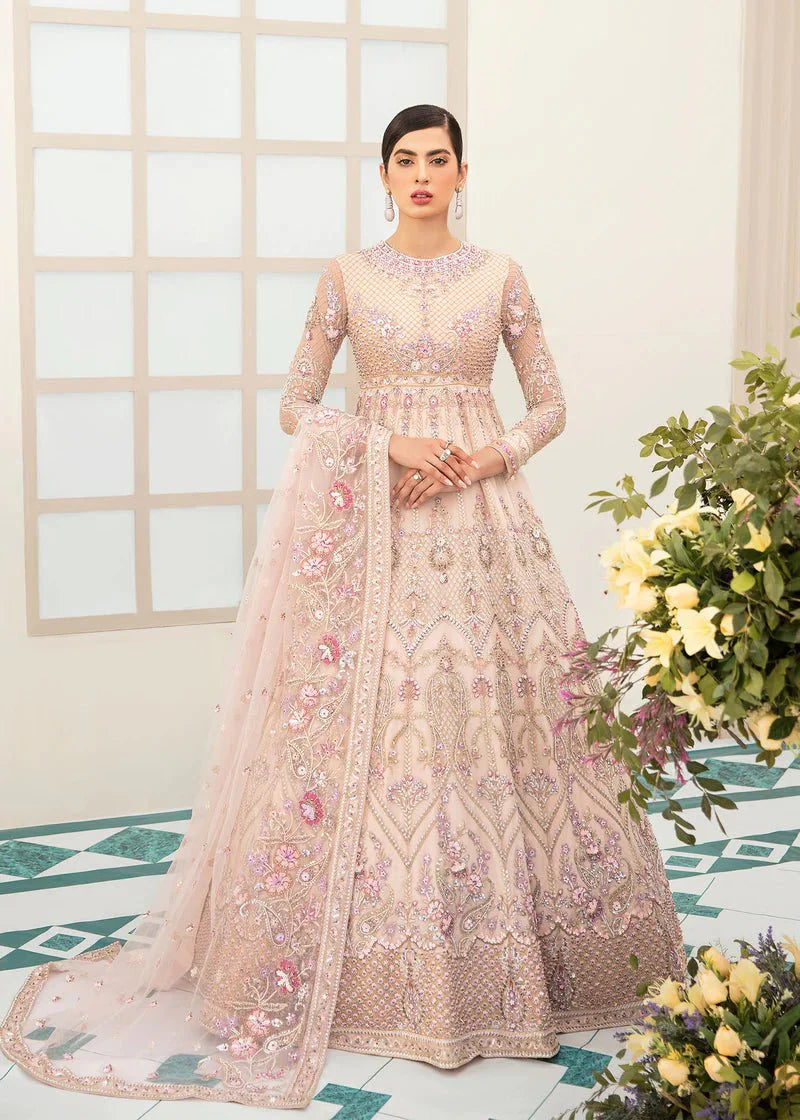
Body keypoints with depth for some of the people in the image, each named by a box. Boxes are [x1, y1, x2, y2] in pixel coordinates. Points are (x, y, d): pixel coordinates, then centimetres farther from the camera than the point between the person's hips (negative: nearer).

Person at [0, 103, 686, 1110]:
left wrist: (482, 459, -9)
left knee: (491, 707, -1)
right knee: (367, 713, -4)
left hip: (480, 517, 1)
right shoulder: (348, 275, 6)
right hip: (373, 524, -1)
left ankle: (506, 959, 13)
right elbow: (295, 405, 4)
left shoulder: (499, 275, 8)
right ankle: (375, 970, 8)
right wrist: (390, 445, -10)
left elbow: (549, 406, 9)